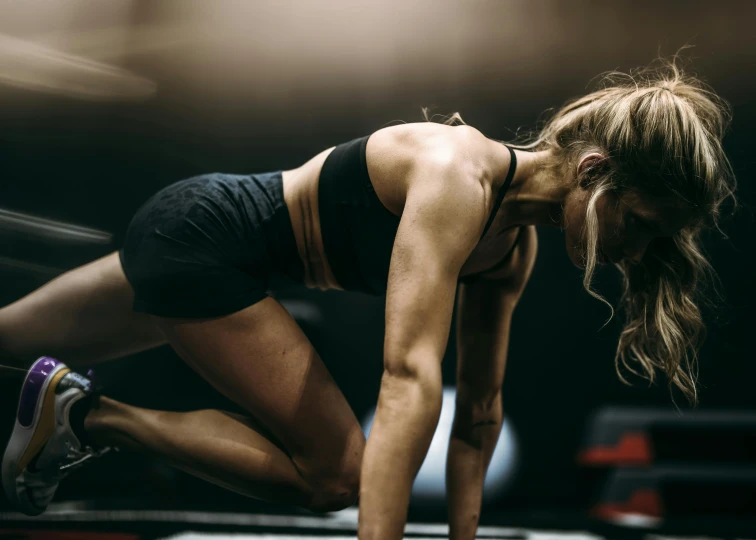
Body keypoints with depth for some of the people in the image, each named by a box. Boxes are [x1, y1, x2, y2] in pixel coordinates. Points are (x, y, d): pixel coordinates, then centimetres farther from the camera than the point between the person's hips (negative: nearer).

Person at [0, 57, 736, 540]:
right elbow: (409, 378, -40)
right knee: (333, 474, -10)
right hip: (197, 239, -9)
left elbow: (479, 413, 3)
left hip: (221, 256, 9)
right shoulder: (458, 178, -31)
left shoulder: (516, 244, -3)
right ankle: (89, 417, -2)